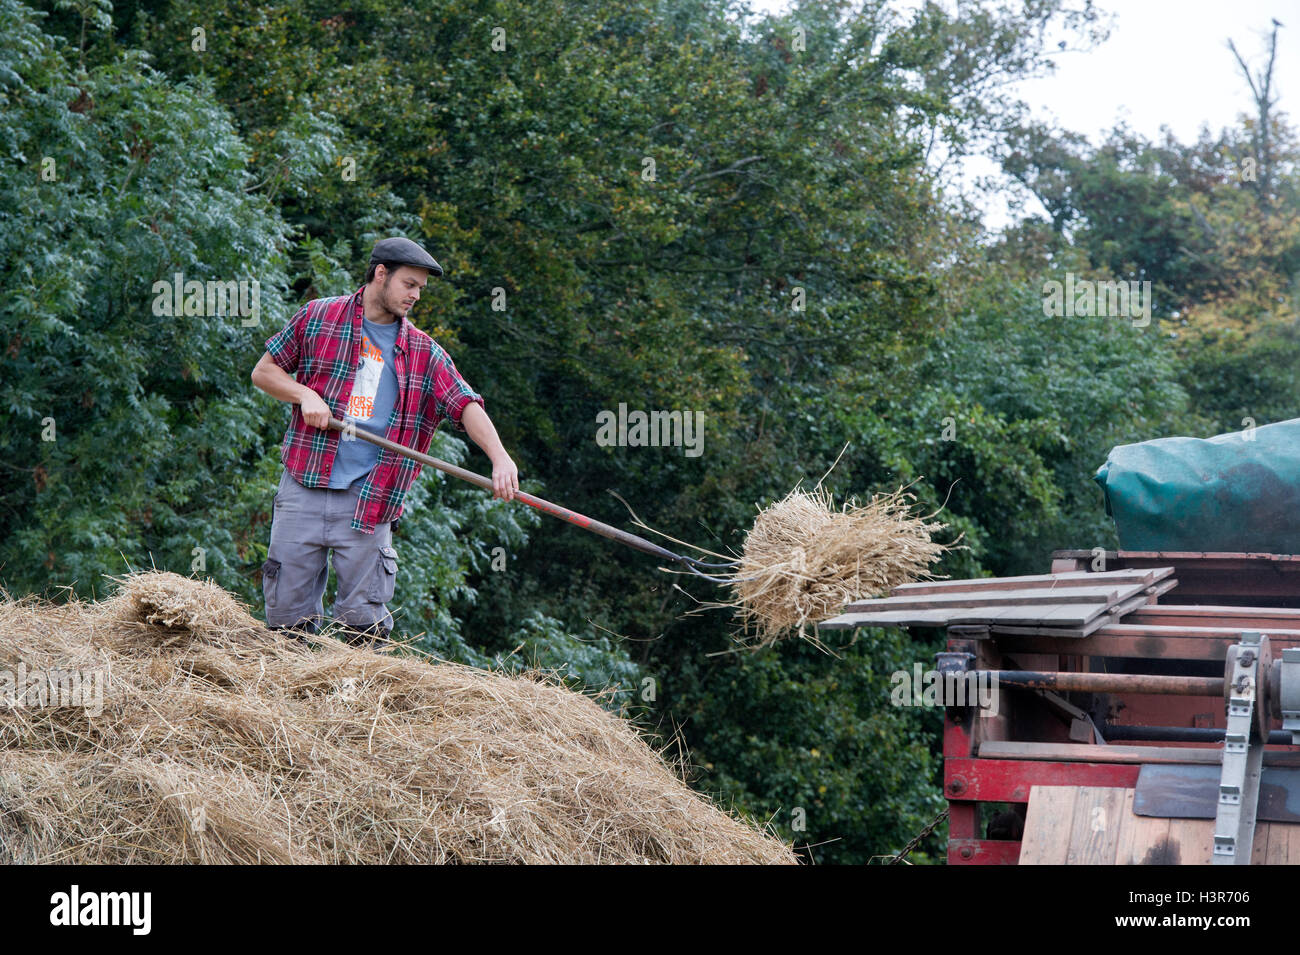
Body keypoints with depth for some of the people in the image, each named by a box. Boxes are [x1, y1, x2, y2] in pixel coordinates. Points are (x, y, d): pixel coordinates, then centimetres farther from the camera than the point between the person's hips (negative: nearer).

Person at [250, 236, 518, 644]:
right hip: (304, 488, -1)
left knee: (363, 621, -3)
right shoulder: (318, 318, 6)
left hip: (368, 502, 1)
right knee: (288, 615, 3)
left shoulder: (424, 354, 9)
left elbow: (466, 404, -3)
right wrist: (306, 395, -8)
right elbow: (263, 372, 11)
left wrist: (499, 456, -20)